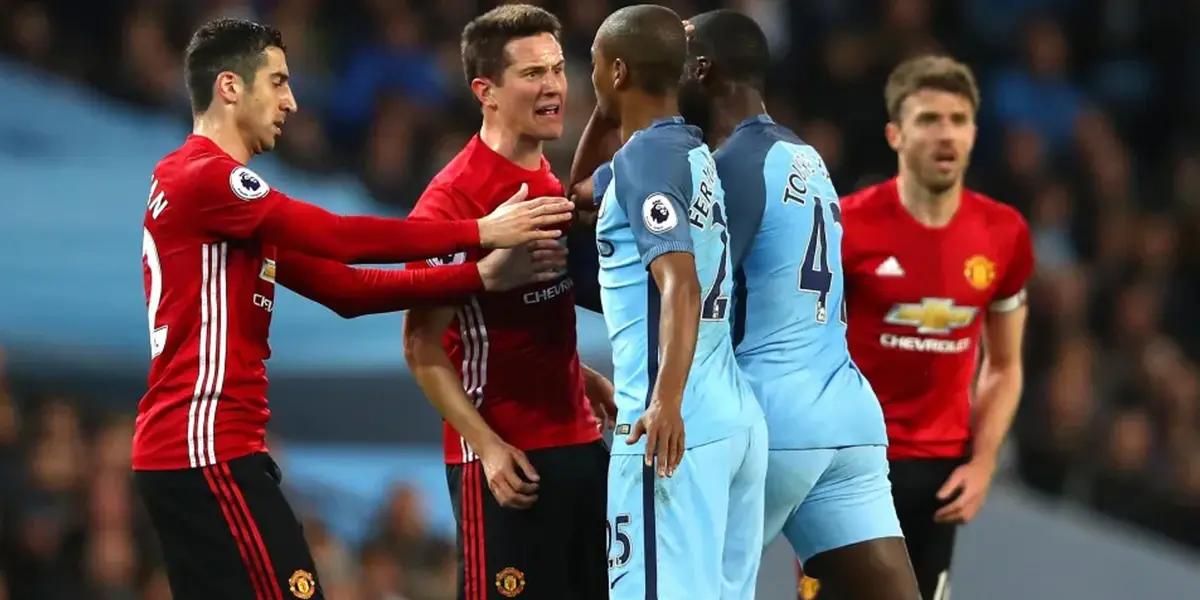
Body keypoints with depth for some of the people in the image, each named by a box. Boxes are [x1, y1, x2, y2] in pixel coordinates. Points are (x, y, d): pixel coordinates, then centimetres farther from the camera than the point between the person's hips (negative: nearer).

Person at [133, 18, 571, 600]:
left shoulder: (223, 191, 20)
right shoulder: (202, 177, -11)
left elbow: (343, 287, 14)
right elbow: (340, 237, -17)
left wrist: (479, 277, 4)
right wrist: (480, 232, -11)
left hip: (191, 448, 10)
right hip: (207, 449, -10)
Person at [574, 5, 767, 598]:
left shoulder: (646, 155, -9)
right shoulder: (694, 153, 18)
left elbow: (680, 286, -21)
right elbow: (581, 193, 39)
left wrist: (667, 399, -31)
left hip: (678, 428, -9)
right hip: (738, 417, 9)